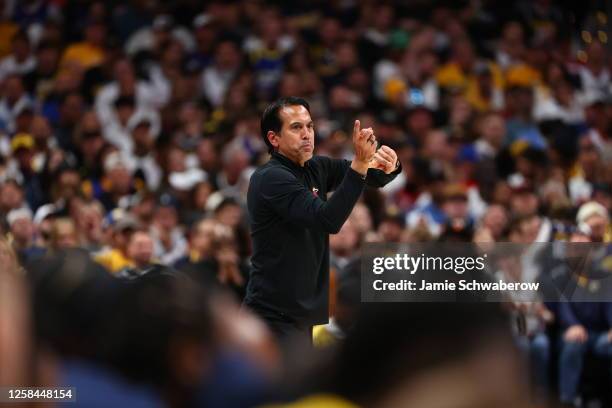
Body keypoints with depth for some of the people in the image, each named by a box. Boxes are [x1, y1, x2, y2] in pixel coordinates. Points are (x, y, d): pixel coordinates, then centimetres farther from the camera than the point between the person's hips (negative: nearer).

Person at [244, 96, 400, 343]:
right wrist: (361, 163, -30)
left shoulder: (315, 169, 9)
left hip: (300, 313, 9)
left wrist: (387, 165, -14)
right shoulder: (271, 178, -15)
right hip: (275, 316, -9)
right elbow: (328, 220, -26)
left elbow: (375, 178, 11)